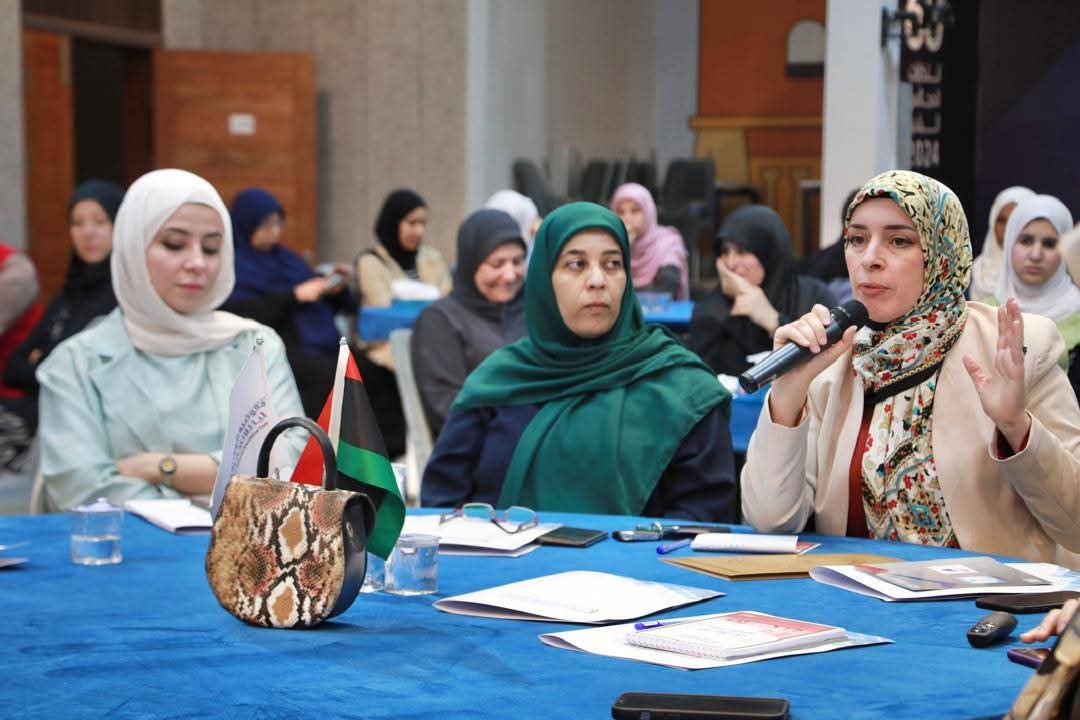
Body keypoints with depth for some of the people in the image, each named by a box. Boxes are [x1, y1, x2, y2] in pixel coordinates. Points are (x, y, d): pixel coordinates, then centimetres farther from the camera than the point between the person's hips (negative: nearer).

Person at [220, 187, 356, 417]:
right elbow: (239, 312, -12)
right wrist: (294, 295, -12)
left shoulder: (286, 258, 22)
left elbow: (323, 303, 25)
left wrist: (333, 287, 2)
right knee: (328, 375, -33)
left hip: (322, 342, 6)